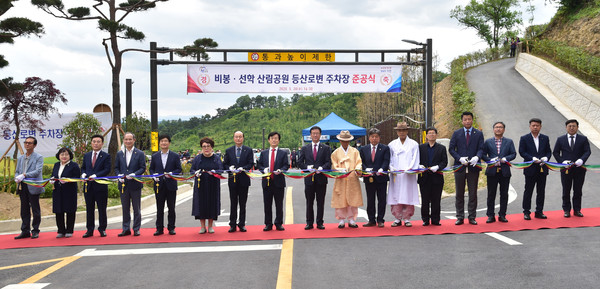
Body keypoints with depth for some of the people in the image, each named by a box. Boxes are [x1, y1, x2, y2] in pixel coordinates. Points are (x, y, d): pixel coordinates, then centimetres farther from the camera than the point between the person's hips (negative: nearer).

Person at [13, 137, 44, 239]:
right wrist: (17, 178, -6)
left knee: (35, 210, 1)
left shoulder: (38, 157, -1)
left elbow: (38, 171, -13)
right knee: (24, 210, 8)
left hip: (33, 187, -5)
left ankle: (35, 231, 9)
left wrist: (24, 175, -22)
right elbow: (17, 171, 17)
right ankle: (25, 231, 13)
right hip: (22, 187, 5)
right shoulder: (20, 158, 18)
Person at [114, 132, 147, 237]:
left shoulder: (140, 154, 1)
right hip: (123, 184, 3)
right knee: (125, 208, 8)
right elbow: (116, 168, 13)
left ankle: (136, 229, 10)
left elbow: (143, 168, -3)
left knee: (136, 208, 3)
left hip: (135, 184, -3)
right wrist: (119, 176, -6)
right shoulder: (119, 154, 10)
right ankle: (126, 229, 14)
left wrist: (134, 174, -18)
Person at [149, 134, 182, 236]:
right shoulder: (154, 156, 10)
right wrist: (154, 176, -8)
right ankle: (159, 228, 10)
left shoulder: (175, 156, 4)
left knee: (171, 207, 4)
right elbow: (151, 169, 11)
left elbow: (179, 169, 2)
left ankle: (171, 228, 12)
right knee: (159, 208, 5)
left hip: (171, 185, -1)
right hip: (159, 185, 1)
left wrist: (171, 174, -15)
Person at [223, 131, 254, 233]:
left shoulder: (248, 150, 4)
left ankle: (242, 224, 11)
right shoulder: (228, 151, 8)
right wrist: (230, 168, -13)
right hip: (232, 180, 1)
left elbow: (251, 163, -2)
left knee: (243, 203, 4)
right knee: (233, 203, 5)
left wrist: (242, 168, -18)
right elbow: (225, 164, 8)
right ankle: (232, 225, 9)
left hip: (244, 179, -1)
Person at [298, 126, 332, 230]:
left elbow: (328, 163, -1)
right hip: (309, 178, 1)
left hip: (321, 178, -1)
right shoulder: (304, 148, 10)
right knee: (309, 202, 5)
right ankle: (309, 223, 11)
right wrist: (308, 167, -12)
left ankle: (320, 223, 11)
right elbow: (300, 163, 6)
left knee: (320, 202, 4)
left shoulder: (326, 148, 7)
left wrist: (321, 168, -19)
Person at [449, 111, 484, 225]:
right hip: (459, 167, 0)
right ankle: (460, 217, 10)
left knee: (473, 193, 3)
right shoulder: (456, 133, 7)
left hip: (473, 167, 0)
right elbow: (451, 149, 3)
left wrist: (477, 157, -20)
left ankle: (472, 217, 11)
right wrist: (460, 158, -13)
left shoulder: (479, 134, 7)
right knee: (459, 194, 4)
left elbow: (481, 148, 1)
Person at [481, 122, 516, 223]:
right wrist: (490, 160, -13)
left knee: (504, 194, 4)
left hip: (505, 172, 1)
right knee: (491, 194, 1)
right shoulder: (488, 142, 8)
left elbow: (513, 154, 4)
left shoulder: (509, 142, 10)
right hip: (492, 172, -1)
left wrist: (506, 158, -14)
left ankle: (502, 215, 12)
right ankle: (490, 215, 7)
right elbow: (483, 154, 4)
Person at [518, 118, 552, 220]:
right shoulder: (524, 138, 1)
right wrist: (532, 158, -18)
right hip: (530, 169, -3)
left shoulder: (545, 138, 10)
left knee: (541, 192, 7)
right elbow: (522, 152, -5)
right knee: (528, 191, 1)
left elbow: (549, 151, 10)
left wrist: (545, 158, -11)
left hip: (542, 168, 3)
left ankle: (539, 212, 15)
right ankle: (526, 212, 7)